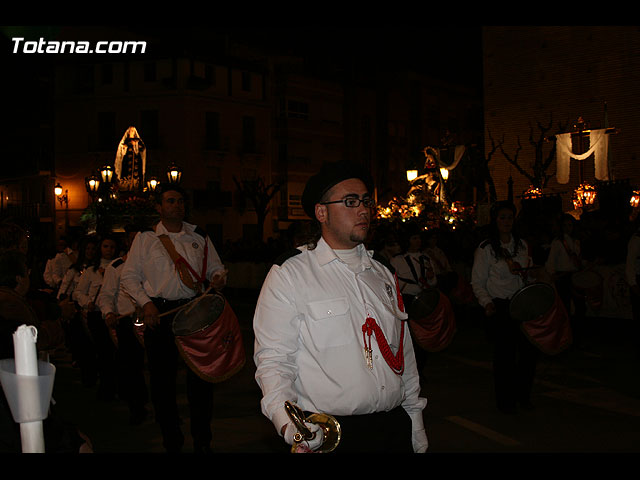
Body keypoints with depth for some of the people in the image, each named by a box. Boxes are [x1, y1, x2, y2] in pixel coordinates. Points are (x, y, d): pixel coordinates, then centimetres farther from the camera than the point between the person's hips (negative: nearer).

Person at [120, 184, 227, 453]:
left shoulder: (199, 237, 12)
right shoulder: (145, 238, 6)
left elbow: (216, 268, 17)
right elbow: (129, 276, 6)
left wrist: (219, 278, -7)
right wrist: (145, 302, -8)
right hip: (159, 312, -1)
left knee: (201, 376, 0)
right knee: (162, 380, 4)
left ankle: (202, 442, 14)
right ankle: (171, 441, 20)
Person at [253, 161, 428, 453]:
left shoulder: (383, 275, 14)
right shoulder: (289, 274, -6)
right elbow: (273, 358, -11)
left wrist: (415, 416, 14)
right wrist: (287, 423, -26)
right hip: (325, 432, -5)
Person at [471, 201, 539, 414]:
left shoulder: (522, 245, 11)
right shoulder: (486, 249, -3)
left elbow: (529, 274, 19)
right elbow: (477, 282, -4)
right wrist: (487, 302, -18)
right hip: (499, 307, -4)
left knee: (530, 348, 2)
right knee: (504, 354, 0)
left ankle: (522, 394, 24)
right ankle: (505, 400, 18)